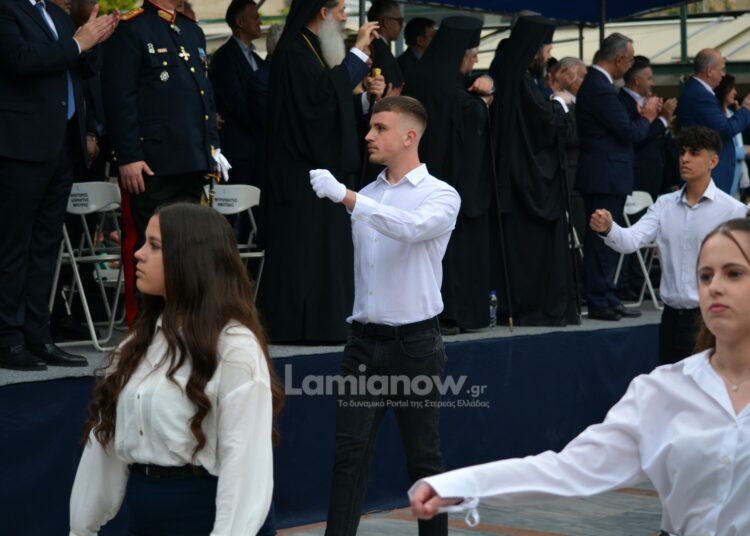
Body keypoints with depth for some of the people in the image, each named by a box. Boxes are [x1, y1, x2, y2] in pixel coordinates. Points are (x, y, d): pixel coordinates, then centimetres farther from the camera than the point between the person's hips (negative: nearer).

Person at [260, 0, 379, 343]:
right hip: (300, 172, -10)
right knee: (301, 247, -10)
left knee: (325, 247, 8)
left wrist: (366, 99, 6)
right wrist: (358, 53, -18)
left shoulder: (316, 51, 19)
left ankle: (323, 322, 10)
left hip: (324, 167, 10)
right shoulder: (293, 52, -11)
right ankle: (294, 324, -7)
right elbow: (322, 93, -24)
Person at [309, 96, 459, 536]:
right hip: (365, 338, 4)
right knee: (350, 452, -3)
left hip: (414, 341, -4)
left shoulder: (440, 195, -6)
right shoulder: (366, 195, 11)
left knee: (424, 457, 5)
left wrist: (345, 196, -34)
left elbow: (411, 227, -28)